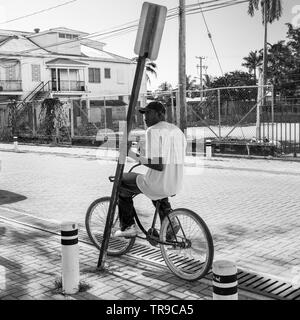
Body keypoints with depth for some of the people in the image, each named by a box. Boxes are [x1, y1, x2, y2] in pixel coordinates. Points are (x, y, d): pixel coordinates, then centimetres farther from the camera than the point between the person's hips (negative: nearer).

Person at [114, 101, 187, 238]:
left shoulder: (153, 131, -14)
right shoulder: (178, 131, 11)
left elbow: (158, 166, -22)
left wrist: (133, 156, -14)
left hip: (157, 184, -8)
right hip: (175, 185, 8)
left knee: (121, 182, 17)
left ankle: (128, 226, 18)